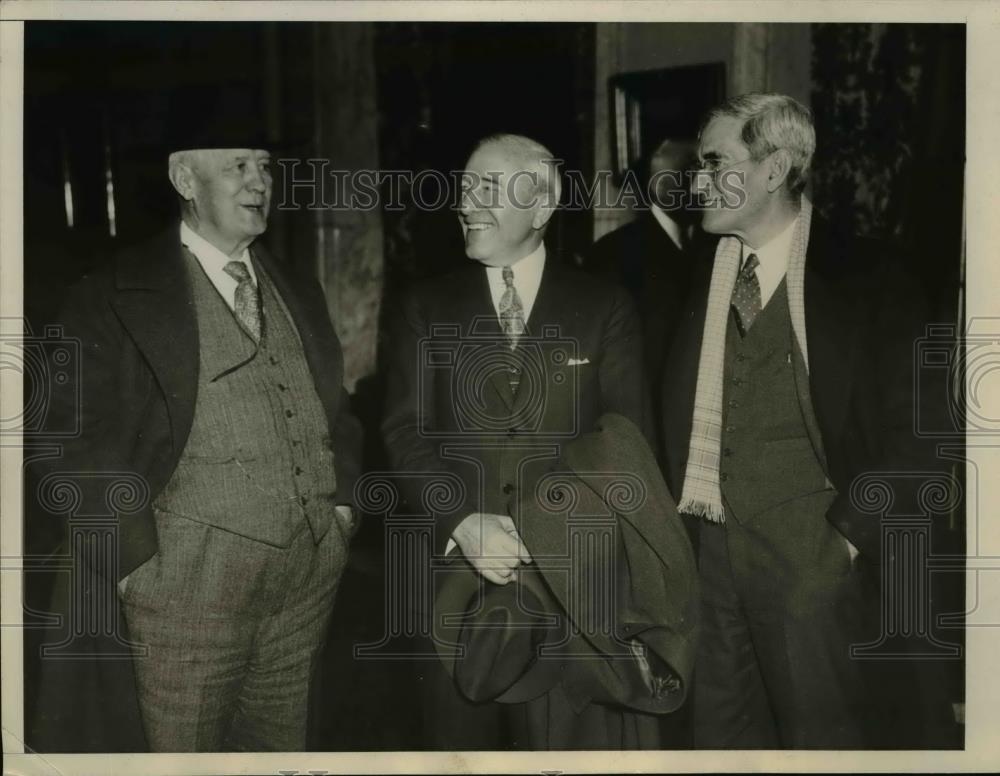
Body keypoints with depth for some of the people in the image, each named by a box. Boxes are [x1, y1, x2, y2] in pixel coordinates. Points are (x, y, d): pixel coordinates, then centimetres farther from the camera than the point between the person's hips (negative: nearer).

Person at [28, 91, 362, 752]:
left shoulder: (299, 294, 14)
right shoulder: (115, 298, -5)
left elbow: (336, 409, 21)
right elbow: (83, 449, -8)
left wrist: (343, 500, 8)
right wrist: (136, 554, -12)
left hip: (310, 576, 5)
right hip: (188, 584, -5)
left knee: (284, 747, 16)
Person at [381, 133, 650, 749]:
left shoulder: (606, 309, 3)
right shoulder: (425, 309, 7)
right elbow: (406, 431, 1)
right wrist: (462, 522, -14)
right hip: (455, 565, 1)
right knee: (462, 739, 10)